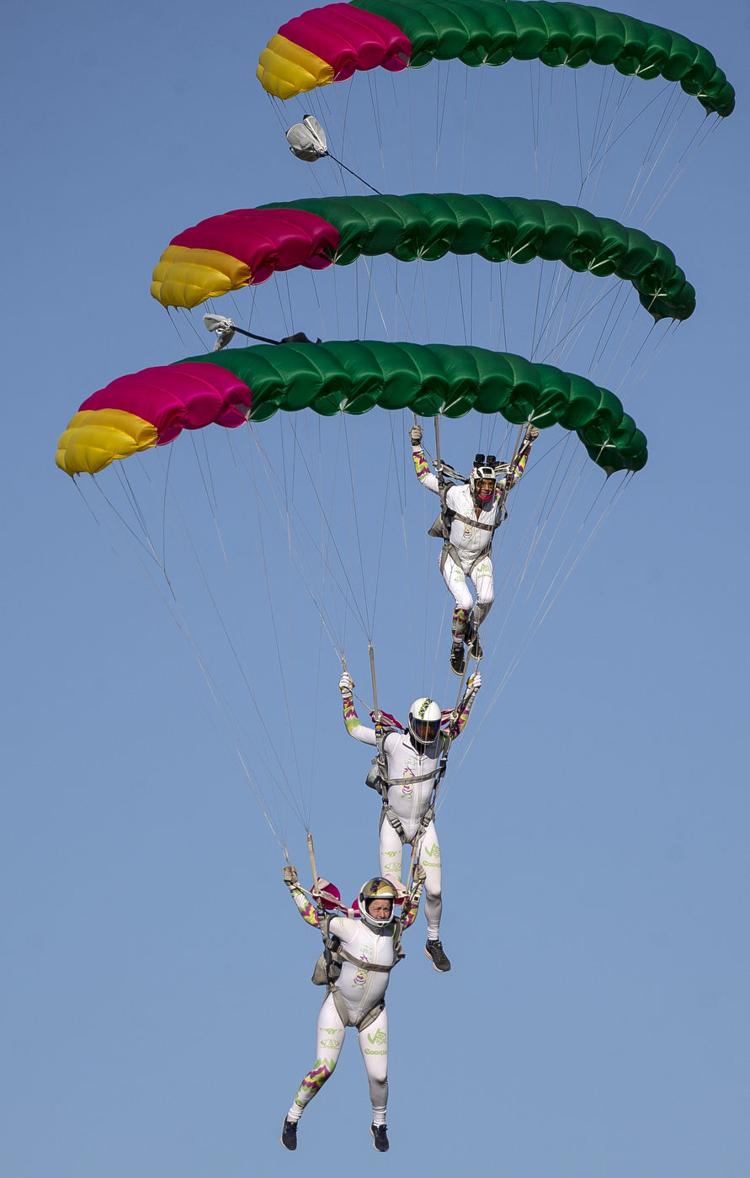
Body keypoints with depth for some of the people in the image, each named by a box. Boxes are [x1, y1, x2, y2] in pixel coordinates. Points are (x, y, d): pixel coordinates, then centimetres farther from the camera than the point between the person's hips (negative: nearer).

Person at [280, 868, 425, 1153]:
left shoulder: (392, 930, -5)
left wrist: (416, 888, 16)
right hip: (338, 1006, -3)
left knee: (378, 1076, 0)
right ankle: (292, 1119, 9)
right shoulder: (349, 927, -16)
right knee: (323, 1069, -11)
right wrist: (294, 887, -7)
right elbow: (312, 915, -4)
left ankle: (379, 1124, 28)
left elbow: (408, 916, 19)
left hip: (373, 1013, 3)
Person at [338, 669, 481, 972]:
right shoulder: (393, 741, -16)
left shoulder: (440, 742, -9)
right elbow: (353, 728, -4)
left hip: (424, 824, 3)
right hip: (393, 824, -2)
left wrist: (471, 692, 9)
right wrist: (346, 695, -9)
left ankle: (433, 942, 22)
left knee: (434, 891, -2)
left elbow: (458, 723, 14)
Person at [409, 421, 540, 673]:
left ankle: (473, 631, 9)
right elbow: (424, 476, -14)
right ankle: (457, 647, 3)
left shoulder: (498, 496, -14)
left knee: (487, 598, -23)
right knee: (465, 602, -23)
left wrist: (528, 442, -7)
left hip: (481, 558, 3)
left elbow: (516, 471, 0)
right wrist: (416, 445, -20)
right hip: (454, 556, -3)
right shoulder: (456, 494, -21)